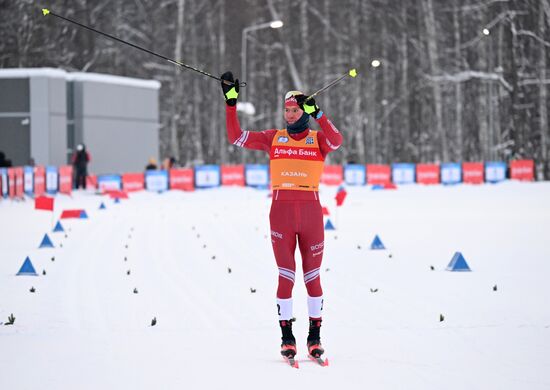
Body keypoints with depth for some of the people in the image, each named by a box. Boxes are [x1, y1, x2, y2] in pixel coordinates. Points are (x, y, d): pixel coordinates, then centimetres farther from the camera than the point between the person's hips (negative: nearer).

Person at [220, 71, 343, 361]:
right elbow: (236, 137, 6)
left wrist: (317, 114, -25)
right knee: (286, 276, 0)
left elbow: (336, 141, -18)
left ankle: (314, 335, 15)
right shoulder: (273, 138, 10)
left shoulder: (318, 138, 5)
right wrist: (231, 103, -1)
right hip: (281, 210, 1)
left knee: (312, 276, 5)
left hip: (311, 211, 0)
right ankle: (287, 337, 8)